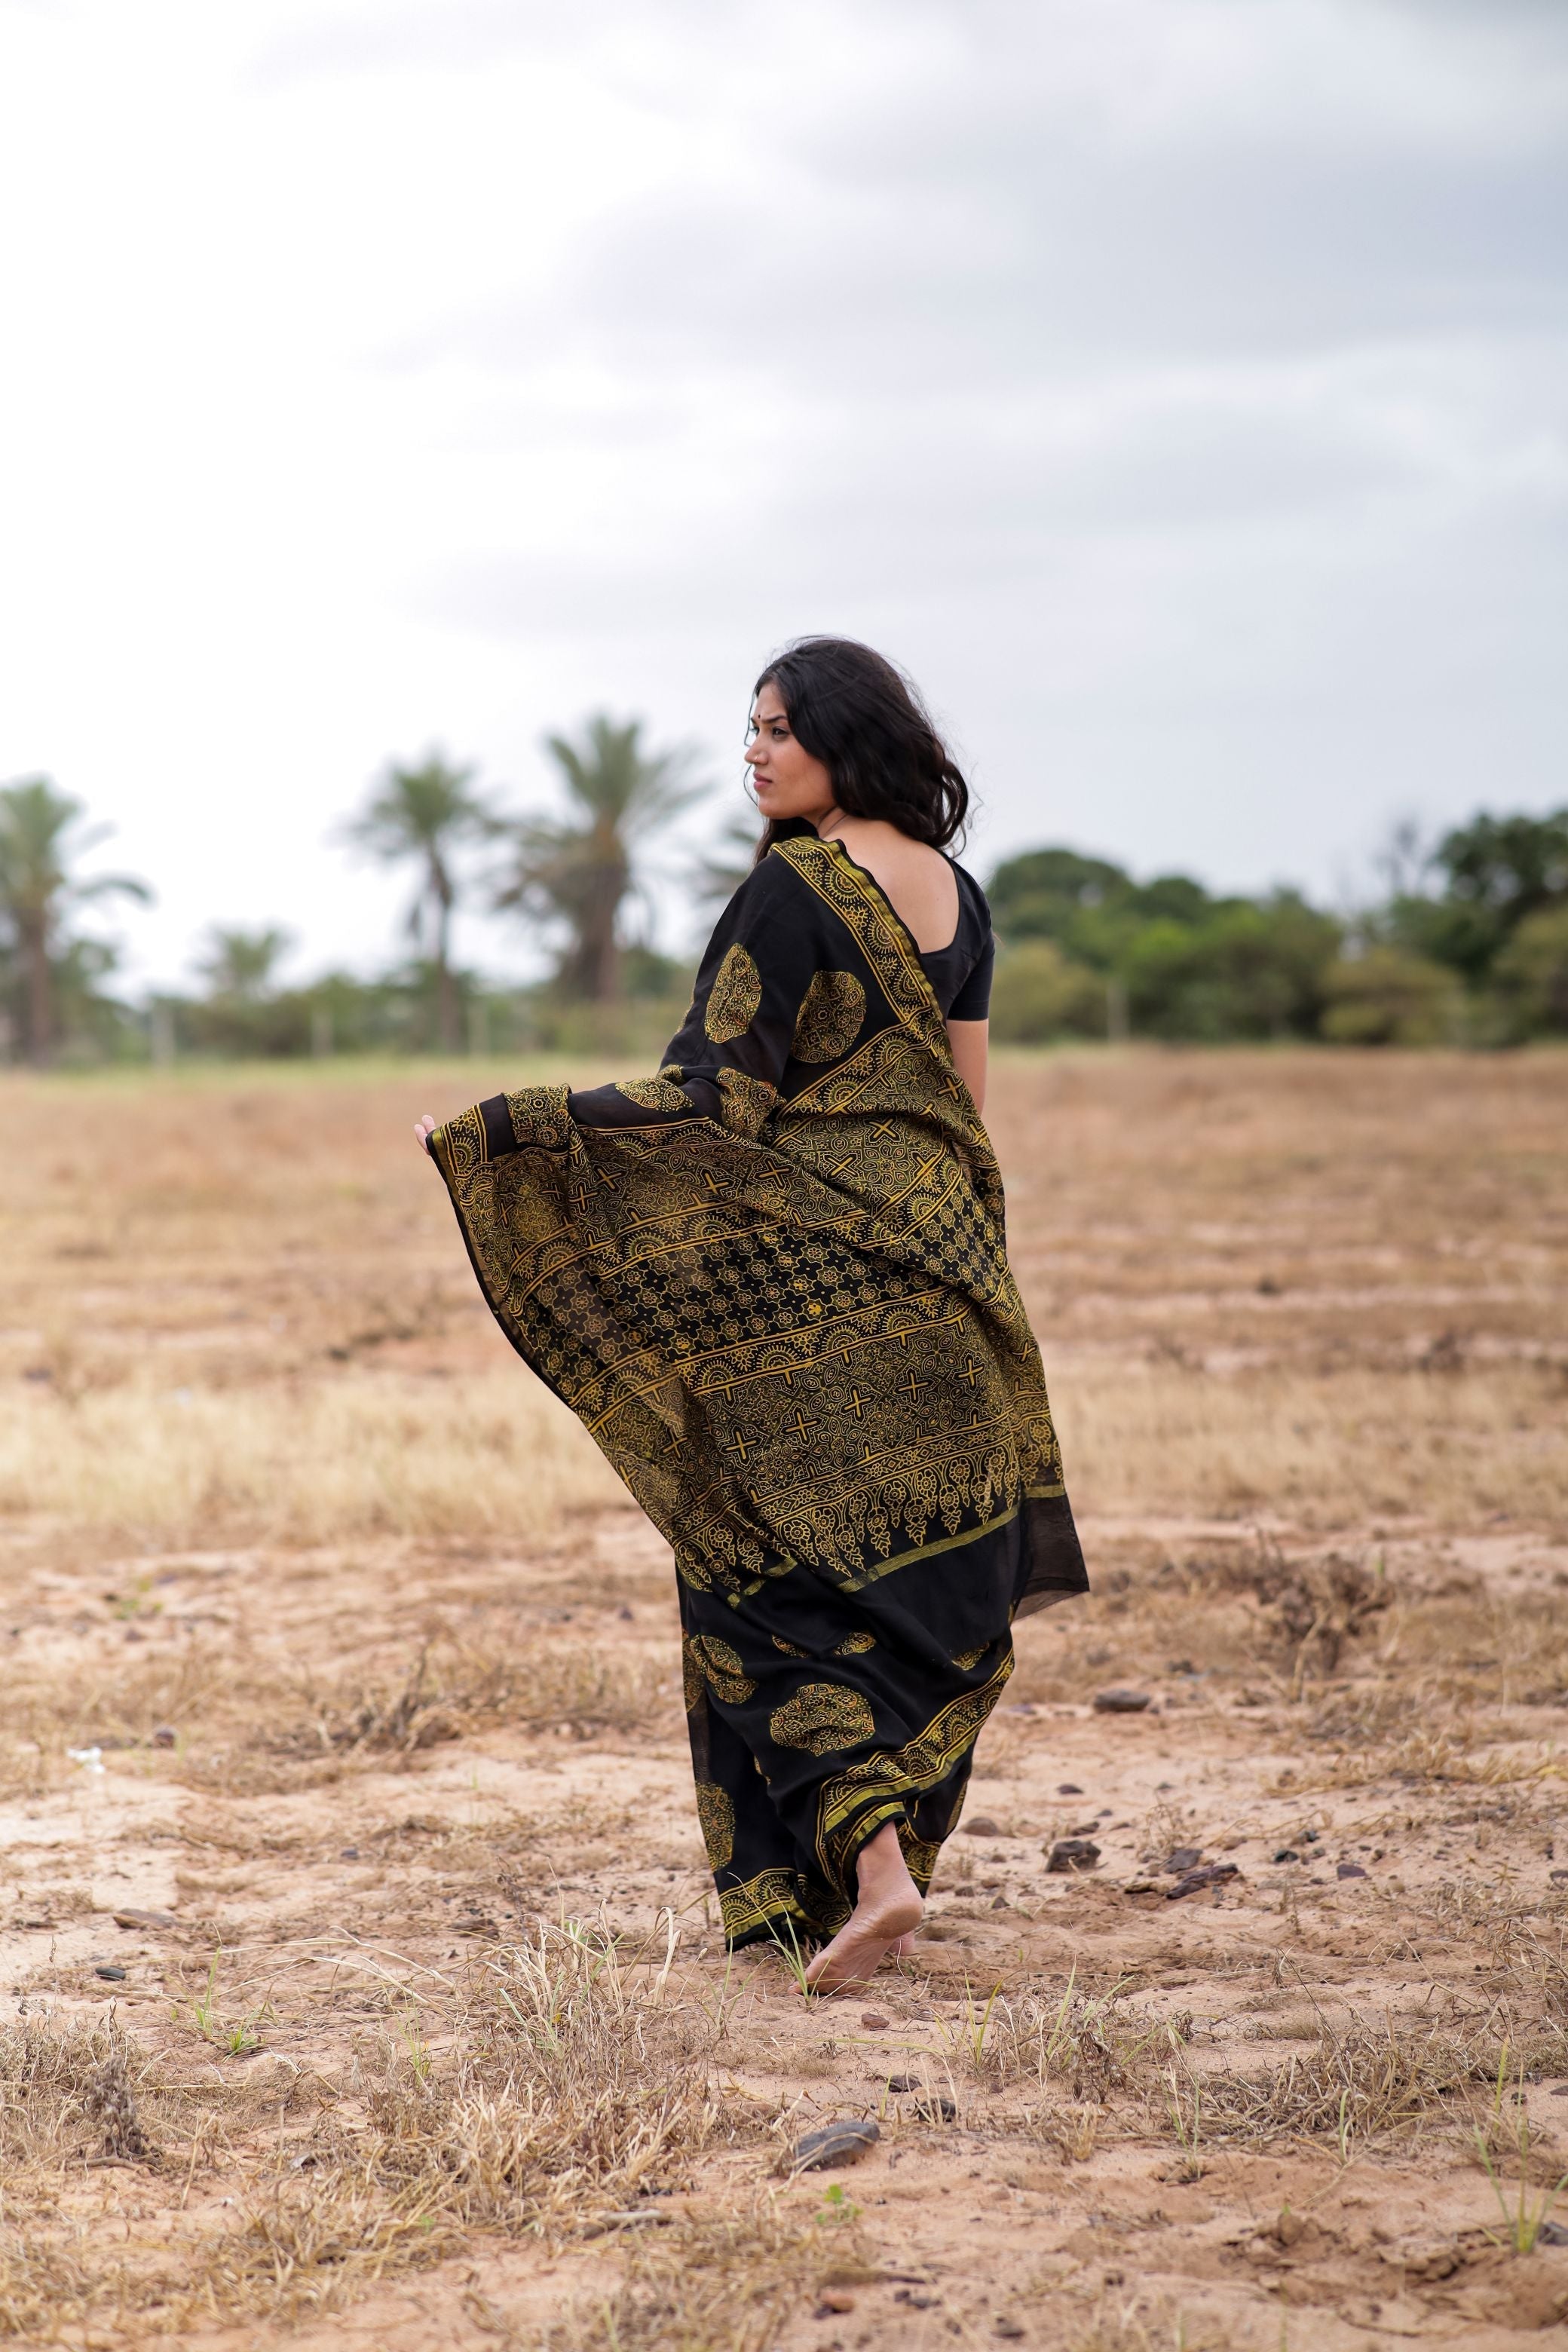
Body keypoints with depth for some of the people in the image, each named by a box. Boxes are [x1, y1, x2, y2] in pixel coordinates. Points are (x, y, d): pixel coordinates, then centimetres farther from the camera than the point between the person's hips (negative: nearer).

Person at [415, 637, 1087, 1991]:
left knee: (775, 1580, -1)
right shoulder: (953, 891, 9)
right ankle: (885, 1860, 18)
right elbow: (970, 1100, 13)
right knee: (922, 1577, 12)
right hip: (938, 1273, 7)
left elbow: (716, 1095, -18)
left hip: (799, 1287, -7)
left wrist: (501, 1126, -18)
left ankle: (866, 1866, -14)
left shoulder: (792, 888, -14)